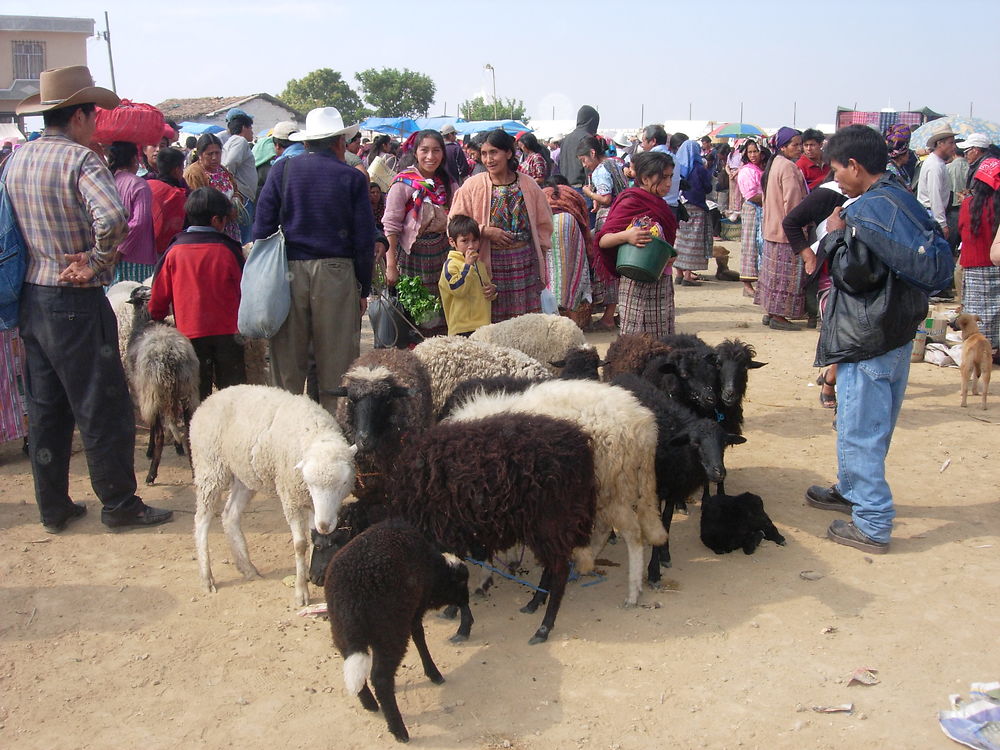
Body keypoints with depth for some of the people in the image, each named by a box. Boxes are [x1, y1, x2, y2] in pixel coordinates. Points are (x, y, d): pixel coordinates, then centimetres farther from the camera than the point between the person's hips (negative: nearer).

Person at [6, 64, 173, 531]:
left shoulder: (17, 160, 8)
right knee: (103, 409, 3)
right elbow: (112, 217, -33)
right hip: (75, 302, -8)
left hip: (31, 297, 8)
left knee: (45, 407, 15)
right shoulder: (79, 160, -16)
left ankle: (53, 507, 25)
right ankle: (119, 505, 14)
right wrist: (96, 263, -19)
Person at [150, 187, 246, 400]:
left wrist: (155, 317, 20)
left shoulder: (174, 251, -2)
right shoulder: (229, 249, -5)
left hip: (190, 333, 1)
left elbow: (160, 293, 3)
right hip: (227, 332, -1)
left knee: (196, 393, 9)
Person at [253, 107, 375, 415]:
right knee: (336, 359, 4)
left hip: (289, 272, 2)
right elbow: (364, 240, 0)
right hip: (336, 273, -2)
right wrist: (364, 289, 6)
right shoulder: (352, 178, 2)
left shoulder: (282, 170, 6)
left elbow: (262, 228, 3)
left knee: (287, 359, 8)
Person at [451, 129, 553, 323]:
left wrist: (540, 254, 9)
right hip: (490, 262, -2)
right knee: (491, 320, 1)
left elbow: (544, 223, 13)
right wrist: (485, 231, -14)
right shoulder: (472, 185, -2)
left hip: (524, 261, 2)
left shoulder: (528, 185, 5)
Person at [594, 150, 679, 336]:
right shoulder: (630, 203, -10)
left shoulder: (658, 205, 14)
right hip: (637, 284, -8)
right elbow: (602, 241, -15)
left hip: (661, 283, 8)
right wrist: (625, 236, -35)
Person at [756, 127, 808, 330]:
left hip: (773, 228, 10)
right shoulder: (789, 167, -17)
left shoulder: (774, 164, 13)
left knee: (775, 272, 14)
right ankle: (779, 316, 1)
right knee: (787, 275, -3)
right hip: (787, 230, -10)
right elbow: (793, 202, -21)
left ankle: (771, 313, 19)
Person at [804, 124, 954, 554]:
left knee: (859, 431, -1)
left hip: (866, 340, -10)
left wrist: (836, 235, -9)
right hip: (897, 333, 10)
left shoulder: (868, 209, -19)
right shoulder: (903, 200, 9)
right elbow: (939, 265, 14)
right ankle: (853, 491, 41)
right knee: (875, 425, 22)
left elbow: (855, 273, -24)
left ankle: (872, 526, 5)